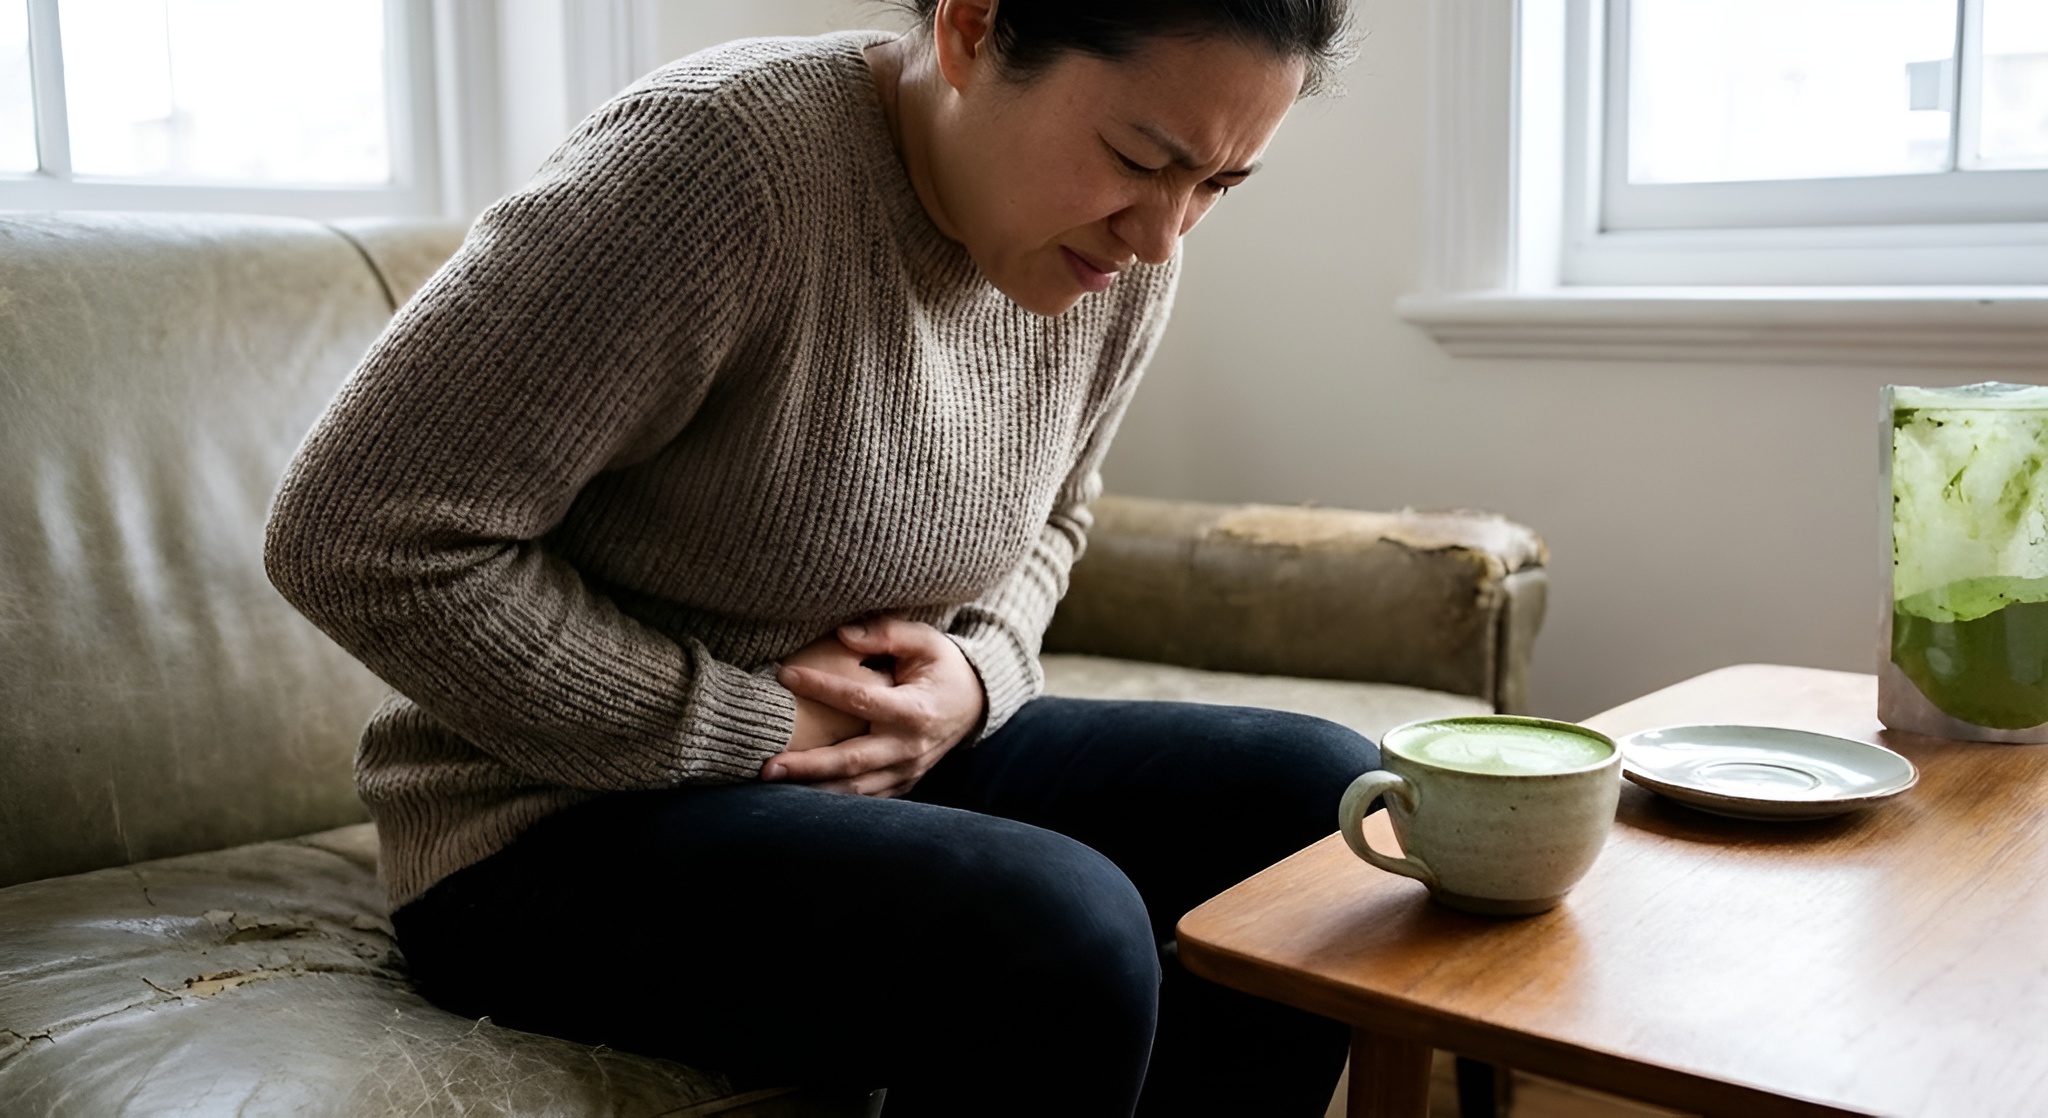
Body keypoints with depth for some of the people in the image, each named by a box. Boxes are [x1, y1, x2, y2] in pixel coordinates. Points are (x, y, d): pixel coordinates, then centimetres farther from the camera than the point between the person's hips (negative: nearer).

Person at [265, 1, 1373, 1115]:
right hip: (561, 834, -6)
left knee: (1321, 795, -6)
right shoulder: (725, 156, -24)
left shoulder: (1123, 253, -2)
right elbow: (356, 534, -23)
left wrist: (979, 677, -6)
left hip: (884, 769, 7)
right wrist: (748, 729, -19)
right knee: (1060, 928, -30)